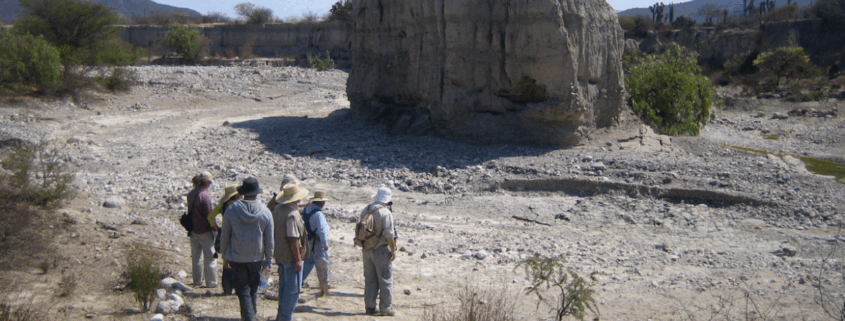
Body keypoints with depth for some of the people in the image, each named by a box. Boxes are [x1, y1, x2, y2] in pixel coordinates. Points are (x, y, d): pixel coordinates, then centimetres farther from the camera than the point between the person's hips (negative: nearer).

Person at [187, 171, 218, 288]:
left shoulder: (191, 194, 3)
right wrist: (215, 228, -7)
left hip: (193, 229, 7)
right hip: (204, 230, -7)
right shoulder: (204, 196, -21)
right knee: (210, 256, 3)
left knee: (196, 255, 18)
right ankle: (211, 282, 7)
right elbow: (209, 216, -19)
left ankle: (197, 280, 28)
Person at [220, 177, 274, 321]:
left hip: (236, 258, -2)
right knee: (253, 291, 18)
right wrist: (268, 260, 9)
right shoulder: (265, 212, -7)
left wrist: (225, 256, 11)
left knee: (243, 292, 0)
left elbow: (224, 236, -2)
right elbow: (269, 240, -2)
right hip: (256, 258, 2)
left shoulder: (231, 209, -9)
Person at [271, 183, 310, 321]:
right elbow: (293, 239, -25)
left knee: (284, 286, 21)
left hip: (280, 255, 9)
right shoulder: (292, 214, -24)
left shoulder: (277, 209, 5)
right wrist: (298, 259, -20)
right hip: (291, 257, -9)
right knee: (293, 289, 1)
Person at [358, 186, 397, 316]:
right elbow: (389, 234, -18)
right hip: (381, 250, -6)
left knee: (370, 280, 13)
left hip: (366, 250, 6)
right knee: (385, 280, 2)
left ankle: (369, 307, 16)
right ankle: (386, 308, 3)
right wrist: (393, 250, -9)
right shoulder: (385, 212, -14)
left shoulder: (365, 211, 7)